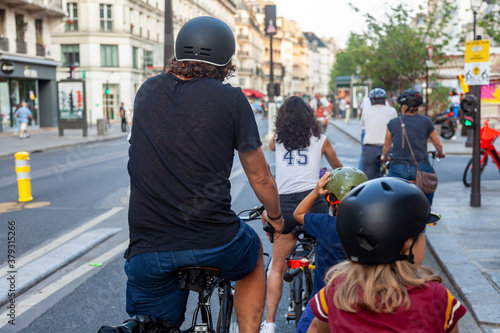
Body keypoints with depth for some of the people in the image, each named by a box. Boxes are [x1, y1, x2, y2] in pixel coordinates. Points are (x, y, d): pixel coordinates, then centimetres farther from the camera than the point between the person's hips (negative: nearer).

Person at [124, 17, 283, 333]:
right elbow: (260, 177, 5)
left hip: (146, 249, 3)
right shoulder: (231, 99, -3)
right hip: (214, 242, -2)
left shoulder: (147, 91, 10)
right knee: (254, 257, 31)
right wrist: (276, 217, 25)